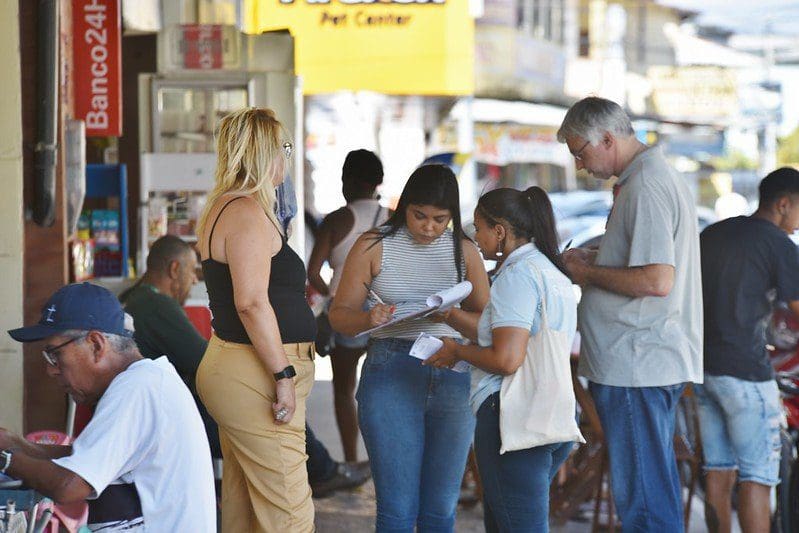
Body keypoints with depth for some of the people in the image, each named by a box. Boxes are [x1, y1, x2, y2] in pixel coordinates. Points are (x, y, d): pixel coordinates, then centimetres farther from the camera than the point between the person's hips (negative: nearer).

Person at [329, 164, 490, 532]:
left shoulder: (463, 251, 10)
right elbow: (340, 314, 2)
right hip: (391, 374, -3)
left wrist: (452, 316, -12)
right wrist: (369, 319, -20)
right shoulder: (374, 246, 3)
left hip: (452, 377, 3)